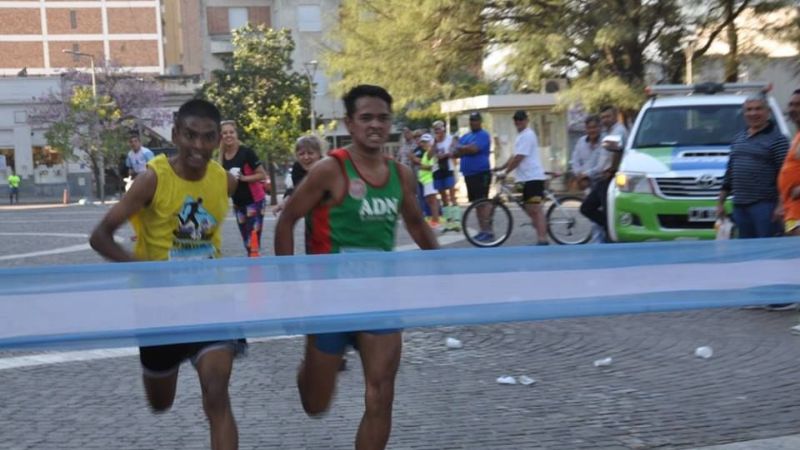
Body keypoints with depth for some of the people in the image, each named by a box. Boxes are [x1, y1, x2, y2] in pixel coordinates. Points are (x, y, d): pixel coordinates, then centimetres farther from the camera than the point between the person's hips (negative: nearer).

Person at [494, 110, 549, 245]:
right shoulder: (522, 135, 20)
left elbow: (518, 158, -17)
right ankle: (542, 237, 15)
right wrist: (501, 167, 19)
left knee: (535, 209, -12)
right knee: (530, 210, 11)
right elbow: (515, 157, 26)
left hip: (533, 177, -10)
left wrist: (505, 172, -13)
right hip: (527, 177, 10)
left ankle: (542, 239, -13)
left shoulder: (527, 135, -12)